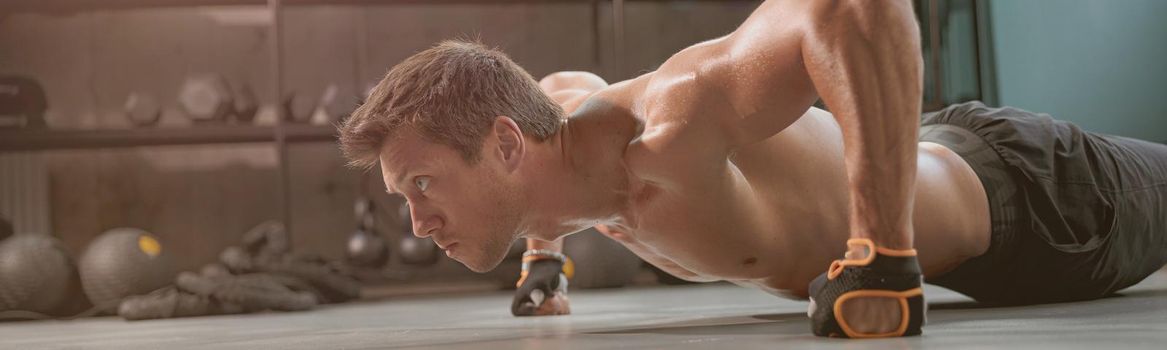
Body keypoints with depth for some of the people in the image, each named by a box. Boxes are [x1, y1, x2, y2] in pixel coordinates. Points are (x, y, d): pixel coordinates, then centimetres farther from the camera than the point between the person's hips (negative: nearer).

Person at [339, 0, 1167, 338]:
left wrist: (884, 252, -54)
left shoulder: (672, 128, -44)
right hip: (932, 160, 8)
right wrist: (544, 254, 13)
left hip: (1023, 191, -8)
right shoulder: (553, 113, -17)